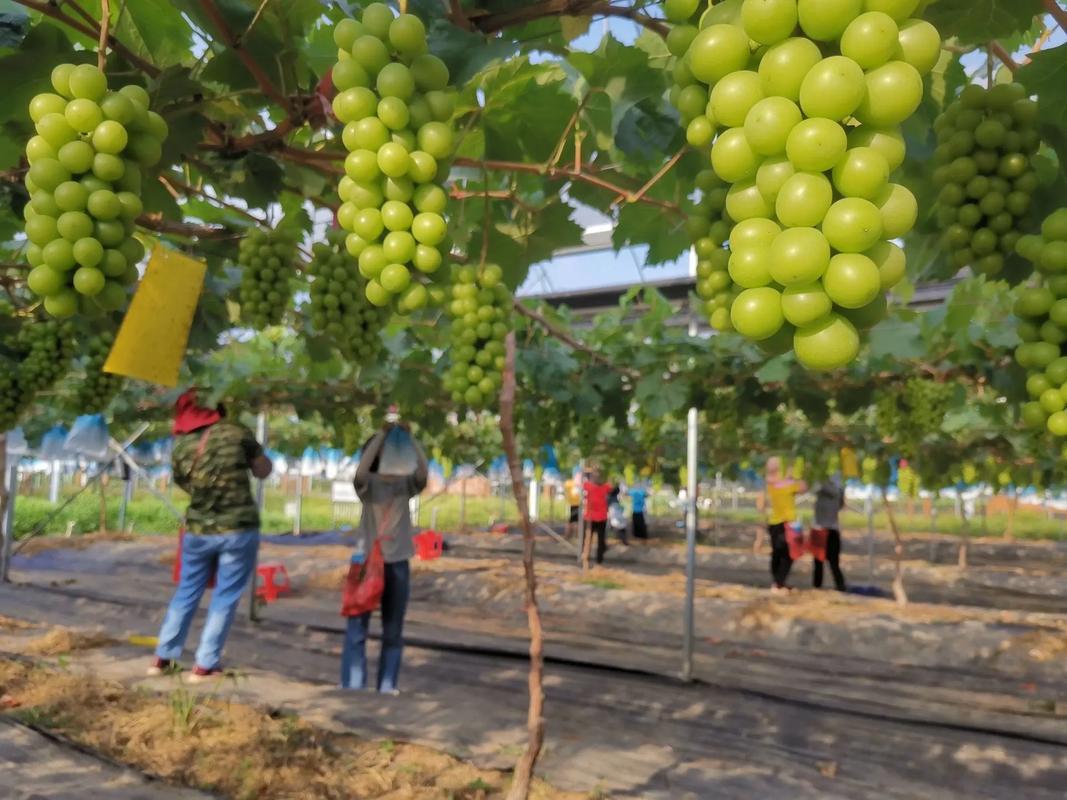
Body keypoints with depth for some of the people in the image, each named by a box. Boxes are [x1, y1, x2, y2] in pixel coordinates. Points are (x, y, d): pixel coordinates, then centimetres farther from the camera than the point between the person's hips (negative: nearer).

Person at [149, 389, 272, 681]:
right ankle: (205, 665, 8)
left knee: (187, 592, 19)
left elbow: (183, 483, 12)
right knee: (224, 597, 6)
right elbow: (264, 470, 1)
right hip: (238, 529, -3)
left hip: (198, 530, 4)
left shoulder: (180, 445, 1)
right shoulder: (235, 432, -8)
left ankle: (163, 657, 26)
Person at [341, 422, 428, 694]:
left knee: (393, 629, 9)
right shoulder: (369, 484, -3)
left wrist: (409, 437, -18)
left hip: (398, 562, 3)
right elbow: (360, 472, -26)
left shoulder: (405, 484, 5)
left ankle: (387, 684, 19)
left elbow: (423, 471, -15)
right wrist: (382, 434, -24)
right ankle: (352, 685, 8)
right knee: (357, 626, -1)